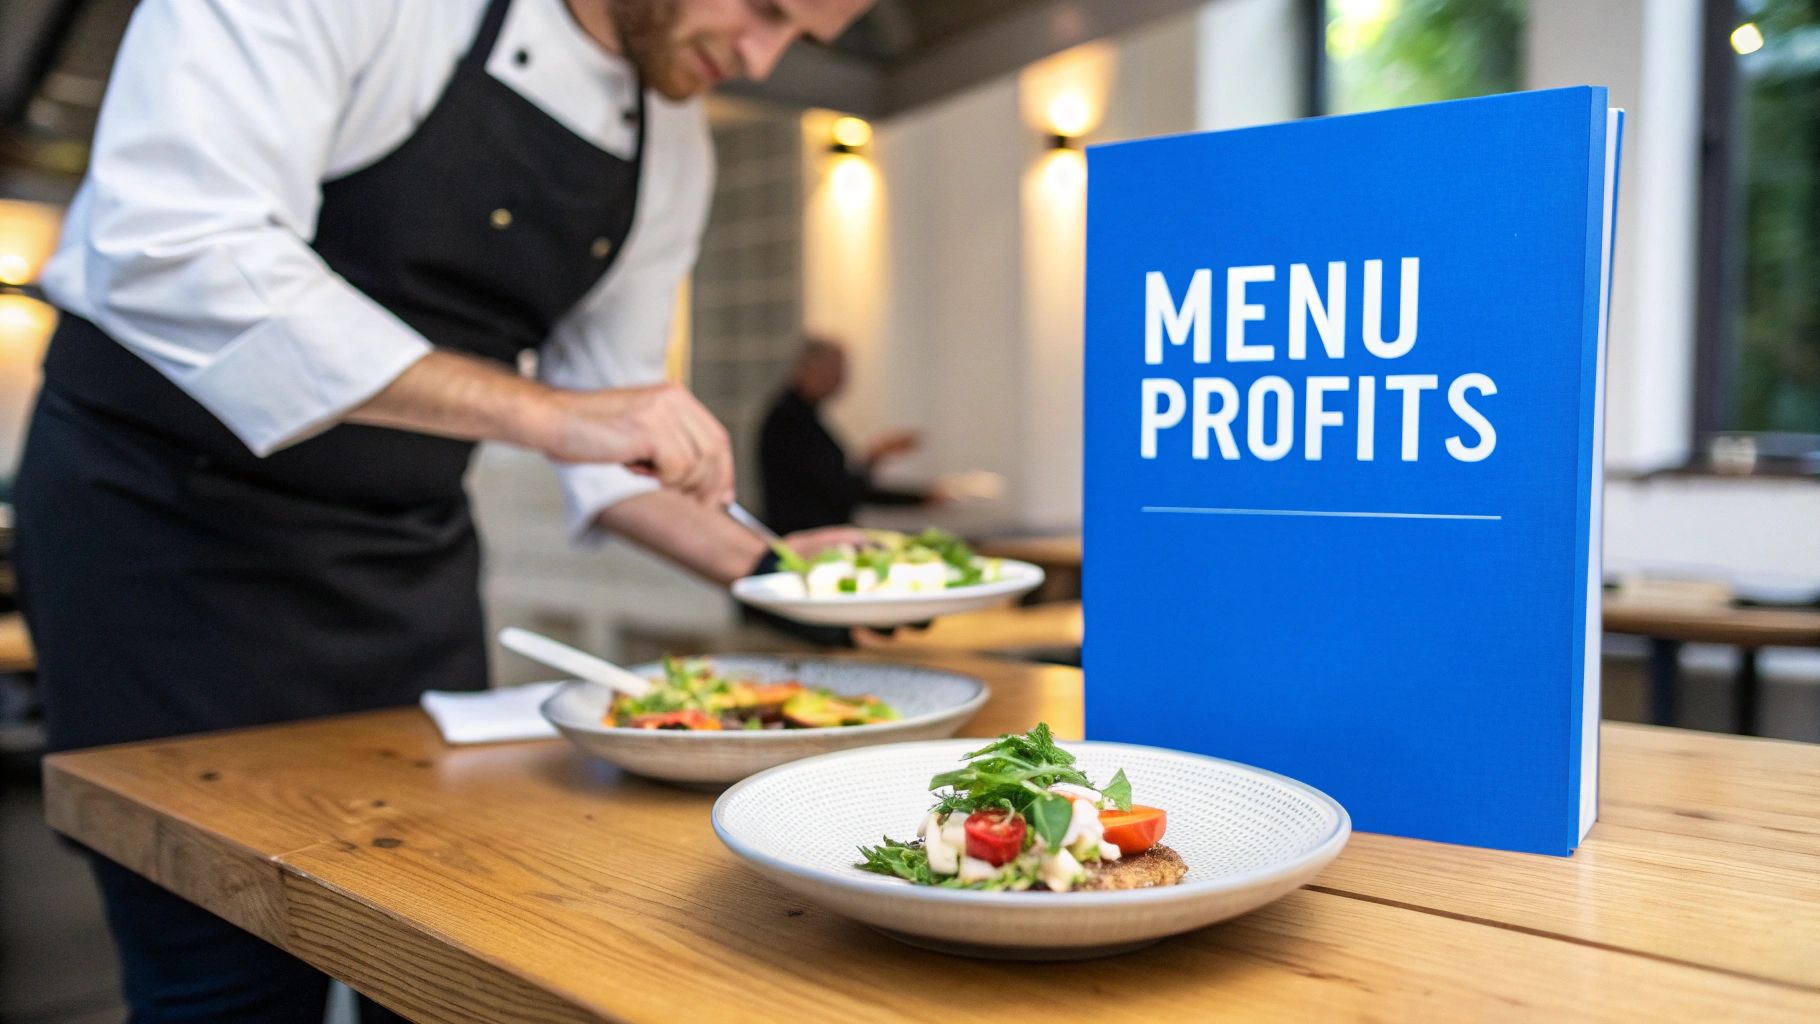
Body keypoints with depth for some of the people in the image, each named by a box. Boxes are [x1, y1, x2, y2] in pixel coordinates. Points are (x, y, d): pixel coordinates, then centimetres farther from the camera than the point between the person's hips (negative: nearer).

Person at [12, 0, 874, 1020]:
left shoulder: (676, 144, 4)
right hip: (171, 515, -5)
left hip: (411, 555, 6)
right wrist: (542, 411, -32)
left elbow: (612, 425, 8)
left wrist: (755, 562, -7)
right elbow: (172, 253, -28)